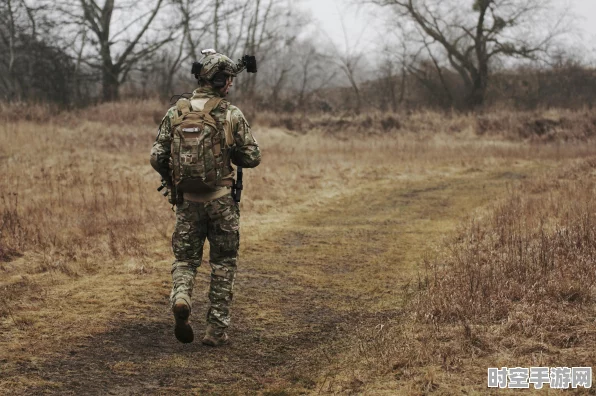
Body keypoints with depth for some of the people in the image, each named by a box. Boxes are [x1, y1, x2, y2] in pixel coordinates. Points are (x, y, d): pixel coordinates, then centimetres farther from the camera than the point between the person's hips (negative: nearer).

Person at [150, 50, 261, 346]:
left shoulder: (175, 113, 0)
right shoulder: (232, 115, -8)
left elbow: (157, 158, 0)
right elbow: (252, 158, -5)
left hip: (187, 200, 2)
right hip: (221, 200, -2)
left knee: (185, 258, 16)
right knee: (223, 264, 11)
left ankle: (180, 297, -15)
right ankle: (216, 329, 11)